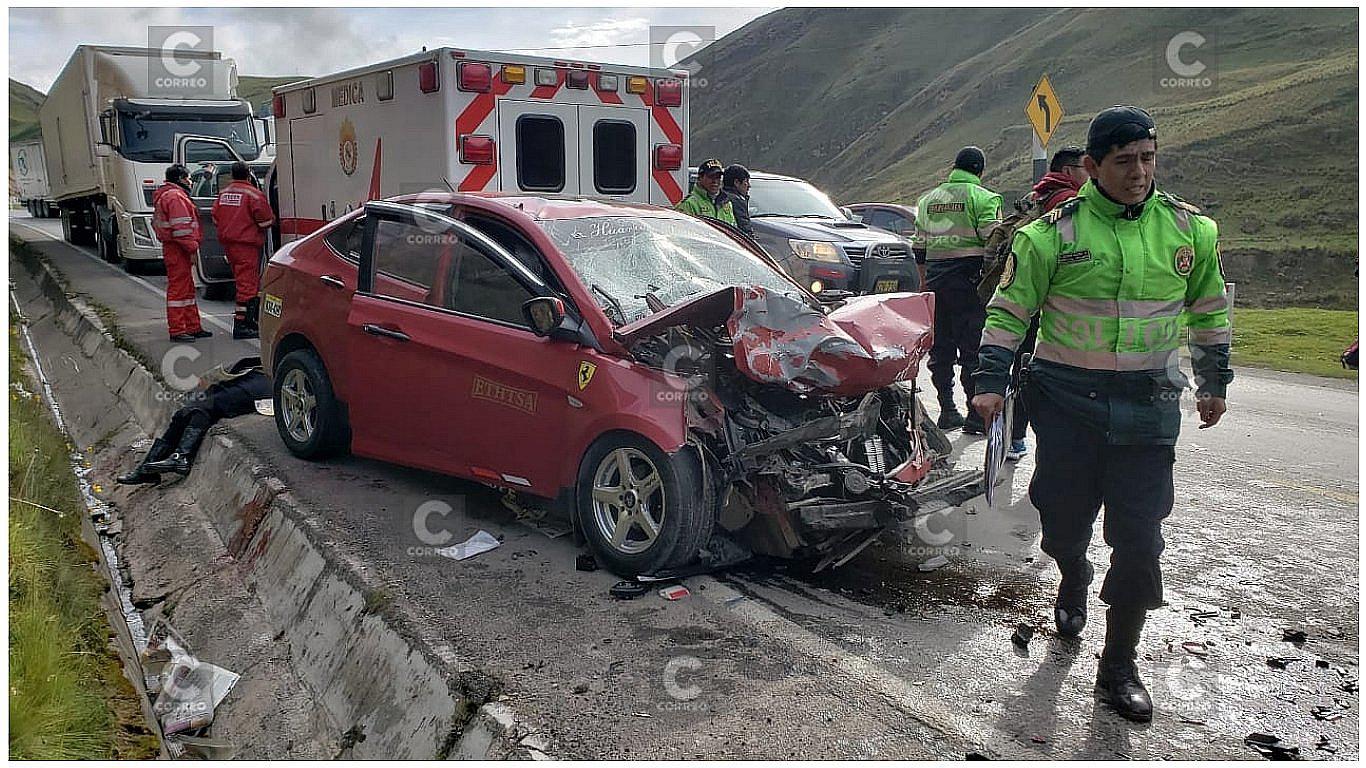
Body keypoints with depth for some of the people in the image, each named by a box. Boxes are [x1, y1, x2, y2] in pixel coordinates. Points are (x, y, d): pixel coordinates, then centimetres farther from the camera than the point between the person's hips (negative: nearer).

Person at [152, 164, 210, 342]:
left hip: (172, 248, 11)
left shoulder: (164, 196, 23)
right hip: (177, 249, -11)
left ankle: (193, 327, 21)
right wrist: (192, 246, -20)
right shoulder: (175, 197, -13)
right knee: (178, 288, -8)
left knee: (188, 289, 15)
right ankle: (177, 330, -6)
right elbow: (180, 226, -22)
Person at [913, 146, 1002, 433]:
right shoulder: (982, 197, -4)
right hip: (969, 279, -5)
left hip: (935, 278, 6)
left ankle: (947, 411, 16)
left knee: (940, 348, 11)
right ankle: (976, 415, -2)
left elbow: (918, 245, 17)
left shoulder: (927, 199, 15)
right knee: (973, 350, -2)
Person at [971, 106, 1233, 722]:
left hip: (1147, 405, 2)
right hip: (1067, 399, -1)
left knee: (1139, 539, -2)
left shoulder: (1189, 229, 4)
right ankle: (1072, 584, 46)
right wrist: (991, 382, -6)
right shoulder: (1053, 232, -5)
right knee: (1064, 519, 9)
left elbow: (1210, 309, 18)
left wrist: (1214, 383, 21)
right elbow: (1008, 309, 0)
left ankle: (1118, 668, 14)